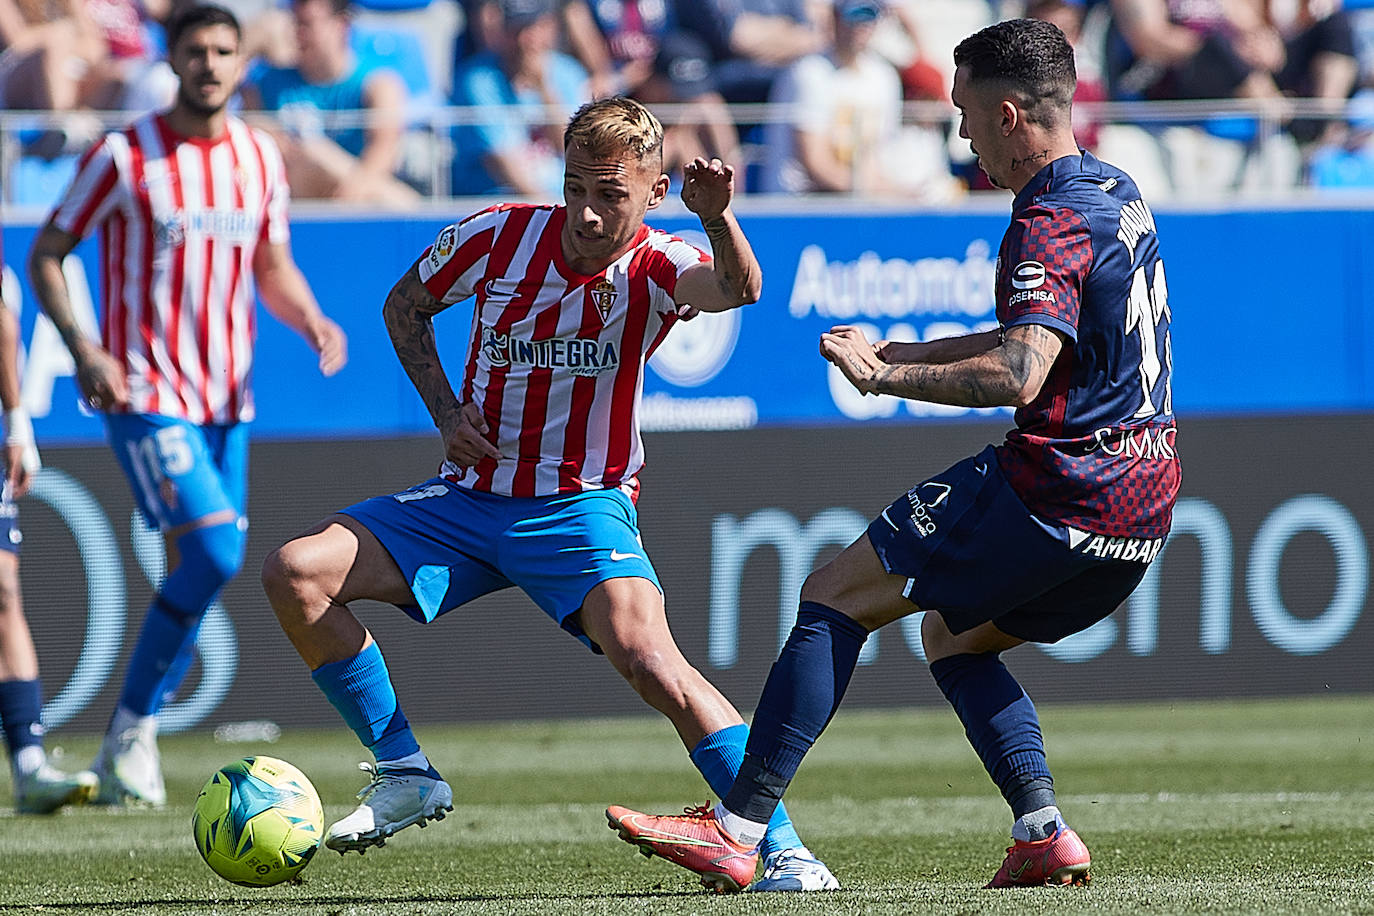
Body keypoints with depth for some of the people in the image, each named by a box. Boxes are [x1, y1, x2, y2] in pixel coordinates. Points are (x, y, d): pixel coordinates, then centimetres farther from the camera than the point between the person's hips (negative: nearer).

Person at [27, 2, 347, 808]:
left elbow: (272, 267, 19)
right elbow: (46, 256, -2)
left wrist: (311, 321, -2)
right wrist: (81, 347, -17)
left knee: (196, 572, 6)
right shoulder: (123, 157, -7)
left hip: (226, 401, 6)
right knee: (215, 552, -18)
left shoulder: (260, 158, 8)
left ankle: (133, 742, 18)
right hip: (145, 398, -6)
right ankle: (131, 729, -5)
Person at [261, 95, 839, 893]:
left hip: (582, 507, -4)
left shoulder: (655, 270, -14)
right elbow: (405, 307, 12)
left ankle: (782, 848, -21)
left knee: (647, 658, -30)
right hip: (470, 495, 4)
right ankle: (404, 775, 3)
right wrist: (447, 414, -1)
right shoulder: (500, 236, -6)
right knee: (295, 573, -12)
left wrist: (719, 219, -59)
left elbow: (738, 289, -38)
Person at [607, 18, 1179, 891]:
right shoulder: (1118, 193, 15)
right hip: (1142, 509, 9)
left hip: (1054, 492, -9)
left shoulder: (1052, 223, -16)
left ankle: (737, 829, -7)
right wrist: (902, 354, 22)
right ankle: (1045, 834, 10)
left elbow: (1019, 374, -30)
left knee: (835, 596, -1)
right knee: (952, 634, 27)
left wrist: (886, 377, -22)